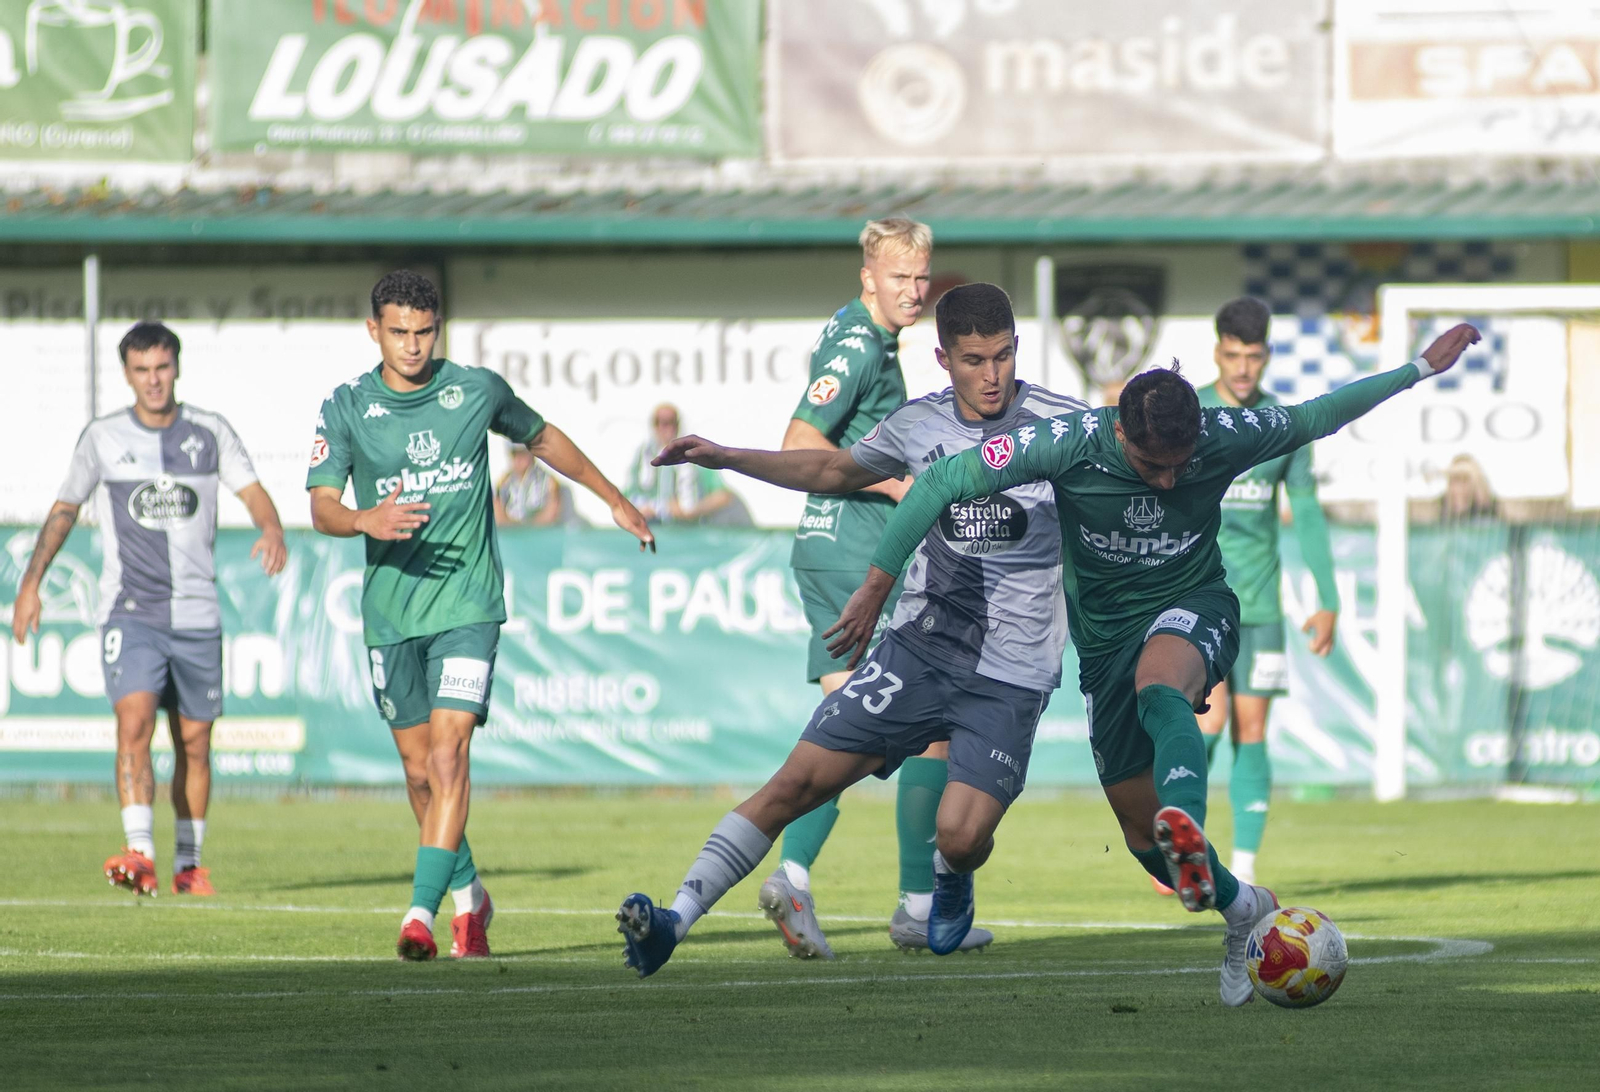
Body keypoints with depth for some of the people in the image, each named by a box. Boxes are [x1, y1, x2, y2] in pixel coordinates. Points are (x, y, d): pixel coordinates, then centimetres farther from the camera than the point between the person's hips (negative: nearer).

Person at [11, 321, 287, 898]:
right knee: (134, 721, -21)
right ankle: (140, 855, -29)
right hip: (129, 610, -2)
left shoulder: (210, 431, 5)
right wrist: (31, 582, 11)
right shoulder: (103, 437, 4)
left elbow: (253, 492, 0)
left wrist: (271, 528, -23)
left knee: (194, 742, 6)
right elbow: (64, 510, 14)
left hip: (198, 614, 2)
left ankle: (189, 862, 20)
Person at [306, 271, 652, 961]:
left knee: (448, 754, -17)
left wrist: (615, 501, 26)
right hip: (390, 609, 2)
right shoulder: (345, 408, 0)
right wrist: (367, 521, -28)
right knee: (420, 770, 8)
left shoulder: (476, 391, 1)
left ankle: (422, 912, -23)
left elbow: (542, 438, 20)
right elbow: (321, 508, -6)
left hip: (467, 600, -2)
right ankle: (469, 897, 29)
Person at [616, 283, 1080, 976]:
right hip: (920, 647, 3)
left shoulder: (1059, 423, -6)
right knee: (800, 780, -8)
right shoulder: (920, 425, 5)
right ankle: (676, 918, -7)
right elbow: (833, 470, 24)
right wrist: (726, 458, 18)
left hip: (1010, 677, -3)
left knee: (961, 836, -17)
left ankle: (947, 886, 22)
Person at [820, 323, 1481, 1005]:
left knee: (1158, 687, -40)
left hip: (1195, 613, -3)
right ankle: (1240, 908, 34)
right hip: (1106, 636, 3)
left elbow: (1311, 419, 2)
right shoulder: (1069, 444, -21)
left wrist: (1421, 369, 5)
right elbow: (943, 482, -16)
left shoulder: (1224, 437, -17)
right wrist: (876, 585, -18)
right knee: (1140, 831, 6)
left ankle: (1188, 831, -67)